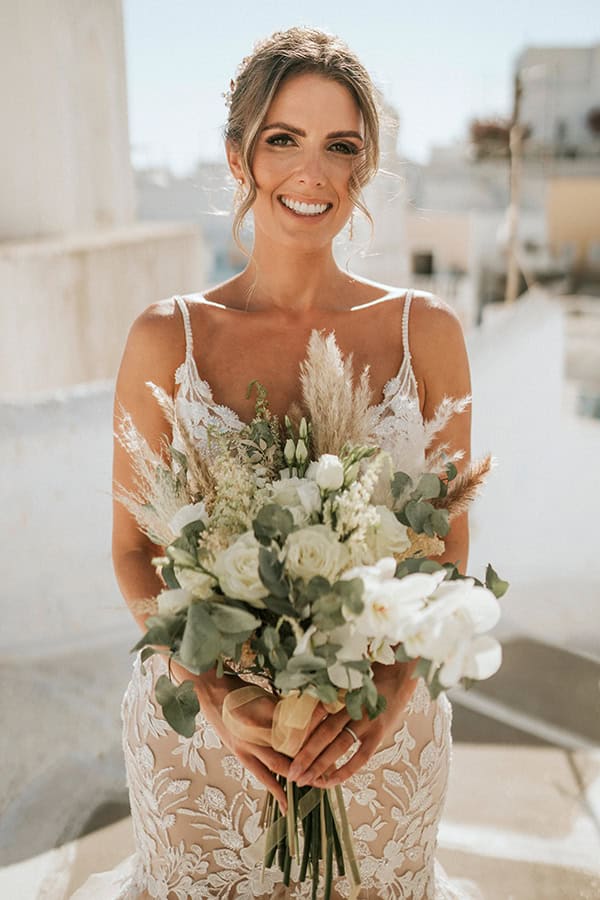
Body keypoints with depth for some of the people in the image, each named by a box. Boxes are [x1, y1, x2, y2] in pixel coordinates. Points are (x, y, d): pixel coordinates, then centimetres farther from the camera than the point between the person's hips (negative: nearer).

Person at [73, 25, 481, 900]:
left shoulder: (425, 331, -6)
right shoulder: (167, 337, -8)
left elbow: (450, 542, -2)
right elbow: (134, 548, -3)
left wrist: (394, 686, -17)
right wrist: (213, 691, -17)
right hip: (199, 723, 0)